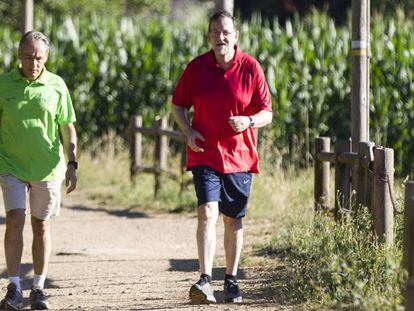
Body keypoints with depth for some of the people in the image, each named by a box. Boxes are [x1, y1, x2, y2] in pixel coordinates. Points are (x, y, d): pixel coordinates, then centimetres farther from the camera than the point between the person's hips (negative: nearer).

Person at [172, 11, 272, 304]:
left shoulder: (251, 68, -3)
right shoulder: (196, 67, -1)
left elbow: (266, 113, 1)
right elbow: (178, 105, 11)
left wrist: (248, 121, -20)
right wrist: (188, 131, -7)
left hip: (240, 156, 1)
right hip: (205, 155, -1)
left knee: (234, 221, 10)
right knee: (207, 212, -17)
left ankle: (231, 280, 23)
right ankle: (205, 281, -23)